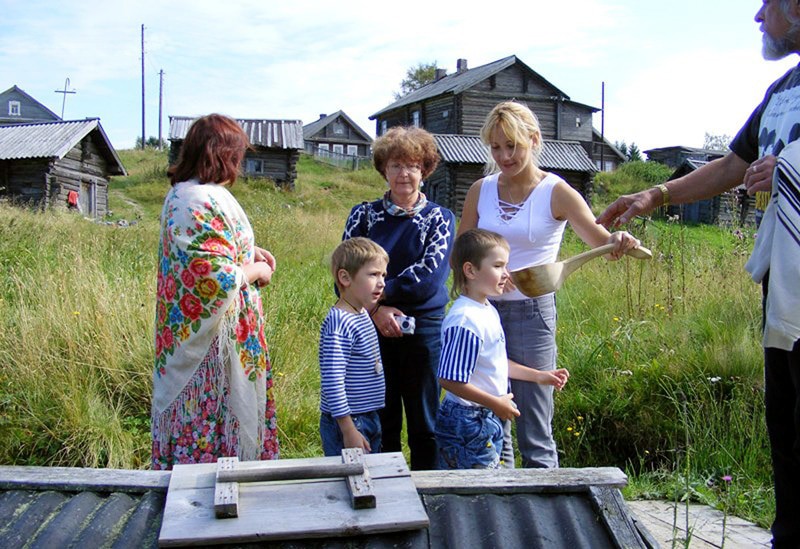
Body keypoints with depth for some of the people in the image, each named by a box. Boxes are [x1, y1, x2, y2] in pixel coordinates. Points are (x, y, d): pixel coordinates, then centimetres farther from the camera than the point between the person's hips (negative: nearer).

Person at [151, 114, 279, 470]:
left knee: (190, 422, 18)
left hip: (184, 331, 10)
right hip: (216, 338, -10)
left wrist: (248, 251, 12)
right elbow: (217, 277, -28)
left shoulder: (180, 194, 10)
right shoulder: (207, 201, -22)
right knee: (218, 420, 3)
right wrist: (255, 271, -9)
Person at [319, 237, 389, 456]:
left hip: (369, 419, 10)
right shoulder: (338, 324, -22)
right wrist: (349, 430, -23)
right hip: (347, 422, -9)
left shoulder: (363, 314, 8)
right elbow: (332, 382, -25)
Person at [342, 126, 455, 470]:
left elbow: (428, 276, -13)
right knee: (380, 418, 12)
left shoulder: (439, 218, 1)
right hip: (373, 327, 1)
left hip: (424, 329, -1)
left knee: (423, 421, 10)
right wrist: (377, 310, -18)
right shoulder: (364, 215, 4)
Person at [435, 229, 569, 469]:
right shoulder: (465, 320, -24)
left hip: (487, 421, 10)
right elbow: (450, 379, -26)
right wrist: (496, 403, -18)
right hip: (468, 425, -10)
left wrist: (539, 376, 18)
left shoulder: (488, 311, 8)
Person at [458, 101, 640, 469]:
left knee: (534, 432, 1)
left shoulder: (556, 193, -5)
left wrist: (620, 243, -36)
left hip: (531, 311, -4)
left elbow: (601, 242, -13)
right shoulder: (480, 191, 5)